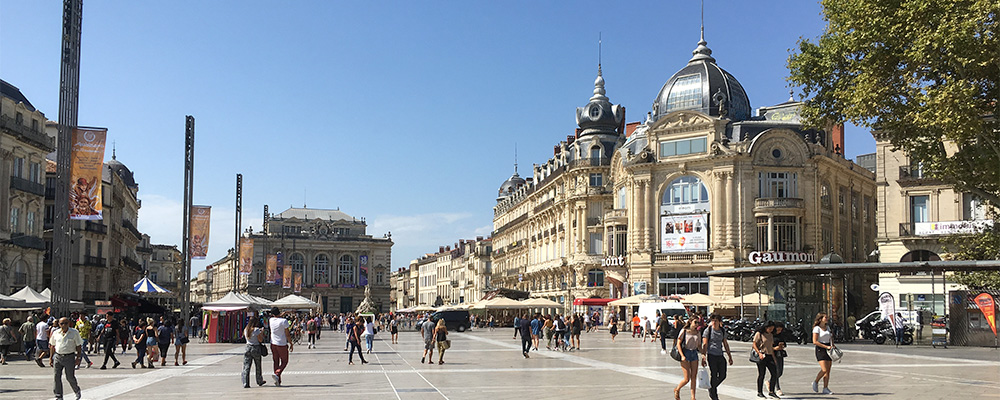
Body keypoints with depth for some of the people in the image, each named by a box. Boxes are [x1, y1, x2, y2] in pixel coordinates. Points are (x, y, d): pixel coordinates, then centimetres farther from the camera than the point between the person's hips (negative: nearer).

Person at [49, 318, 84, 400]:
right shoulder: (55, 333, 8)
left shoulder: (74, 332, -1)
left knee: (70, 377, 1)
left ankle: (77, 391, 26)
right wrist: (51, 358, 11)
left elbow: (79, 346, 1)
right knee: (57, 377, 1)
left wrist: (78, 358, -4)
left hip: (69, 357, -3)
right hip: (57, 356, 3)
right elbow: (52, 346, 15)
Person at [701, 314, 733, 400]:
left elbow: (725, 344, 17)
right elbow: (704, 344, -9)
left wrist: (730, 356, 17)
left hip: (720, 356, 5)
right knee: (714, 376, -4)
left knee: (722, 376, 4)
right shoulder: (708, 330, -5)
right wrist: (703, 357, -17)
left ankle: (711, 388, 27)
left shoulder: (722, 330, 9)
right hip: (711, 355, -5)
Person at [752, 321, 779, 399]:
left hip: (769, 356, 6)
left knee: (774, 373, -1)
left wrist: (774, 358, 18)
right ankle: (759, 392, 10)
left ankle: (771, 392, 7)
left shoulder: (771, 335, 15)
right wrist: (759, 353, -21)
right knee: (761, 375, -1)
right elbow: (754, 344, -9)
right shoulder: (759, 334, -5)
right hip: (761, 357, -6)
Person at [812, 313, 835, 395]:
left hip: (828, 350, 7)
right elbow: (815, 342, -15)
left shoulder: (827, 328, 14)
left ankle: (825, 388, 5)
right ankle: (815, 382, 7)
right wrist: (826, 347, -19)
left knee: (828, 370, 2)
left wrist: (832, 345, 9)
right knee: (824, 370, -16)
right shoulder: (817, 328, -8)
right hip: (820, 349, -7)